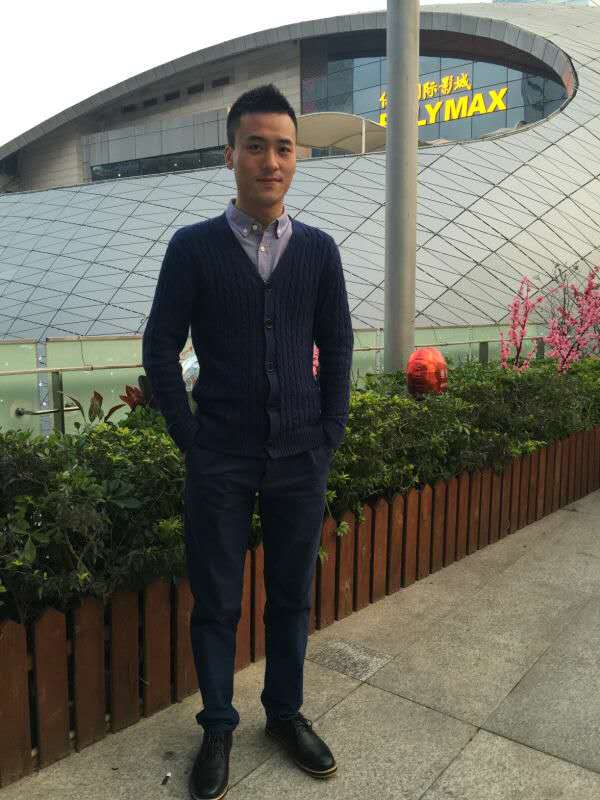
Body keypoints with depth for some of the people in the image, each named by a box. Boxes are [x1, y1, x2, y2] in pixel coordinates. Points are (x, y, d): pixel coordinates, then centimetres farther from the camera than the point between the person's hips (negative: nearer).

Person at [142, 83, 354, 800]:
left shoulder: (319, 250, 5)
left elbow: (338, 346, 9)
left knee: (292, 595, 14)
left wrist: (330, 434, 2)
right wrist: (190, 439, -5)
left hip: (302, 459, 2)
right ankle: (217, 728, 30)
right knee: (215, 601, 9)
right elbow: (160, 349, 0)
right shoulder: (192, 247, -1)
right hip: (220, 462, -2)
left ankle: (285, 713, 35)